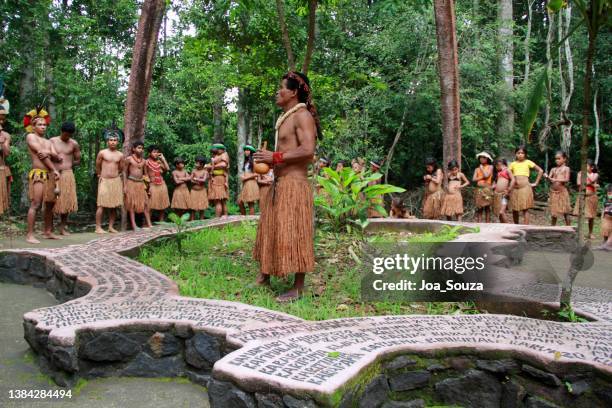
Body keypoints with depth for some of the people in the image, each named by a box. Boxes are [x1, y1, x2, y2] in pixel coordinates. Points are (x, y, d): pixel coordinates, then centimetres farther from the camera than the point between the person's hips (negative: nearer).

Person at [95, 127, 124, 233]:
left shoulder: (120, 155, 6)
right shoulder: (102, 153, -1)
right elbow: (97, 166, 11)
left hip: (116, 181, 3)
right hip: (104, 181, -3)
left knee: (114, 205, 4)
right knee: (101, 205, -7)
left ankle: (111, 227, 10)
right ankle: (98, 227, -6)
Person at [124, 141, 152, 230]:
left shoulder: (143, 161, 9)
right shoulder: (129, 159, -4)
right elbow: (124, 172, -3)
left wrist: (145, 184, 11)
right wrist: (125, 186, -8)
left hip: (141, 184, 5)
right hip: (131, 183, -5)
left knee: (145, 203, 1)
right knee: (132, 204, 0)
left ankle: (148, 224, 5)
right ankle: (134, 225, 2)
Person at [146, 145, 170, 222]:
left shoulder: (159, 161, 9)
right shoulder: (147, 162, -3)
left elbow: (167, 168, -3)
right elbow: (145, 174, -5)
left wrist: (163, 158, -1)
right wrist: (148, 186, -10)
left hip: (162, 185, 5)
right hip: (153, 186, -5)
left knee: (162, 205, 8)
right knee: (151, 207, -6)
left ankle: (161, 222, 17)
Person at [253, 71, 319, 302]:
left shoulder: (303, 115, -10)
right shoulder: (287, 117, 19)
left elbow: (308, 150, -23)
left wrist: (275, 157, -18)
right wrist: (269, 161, 10)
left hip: (294, 185, -10)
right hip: (279, 184, 10)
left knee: (293, 235, -5)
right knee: (270, 230, 15)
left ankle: (298, 288, 4)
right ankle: (264, 276, 28)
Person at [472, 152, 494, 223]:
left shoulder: (490, 167, 6)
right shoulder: (477, 169, 14)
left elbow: (486, 175, -10)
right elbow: (474, 179, 3)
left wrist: (481, 167, 1)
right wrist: (482, 177, -8)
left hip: (487, 189, -3)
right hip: (479, 189, 3)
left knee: (487, 207, -3)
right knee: (479, 208, -1)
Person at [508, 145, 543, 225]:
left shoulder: (528, 162, 5)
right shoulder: (513, 164, 12)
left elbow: (540, 171, 5)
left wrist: (536, 183, 2)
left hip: (525, 188, -3)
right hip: (514, 188, 3)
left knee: (525, 209, -6)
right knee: (514, 210, 5)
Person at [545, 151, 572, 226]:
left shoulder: (566, 168, 1)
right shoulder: (553, 169, 11)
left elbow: (567, 180, -10)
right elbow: (550, 179, 4)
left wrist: (557, 180, -24)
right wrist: (547, 177, -18)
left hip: (562, 192, -4)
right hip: (553, 192, 4)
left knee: (565, 212, 0)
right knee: (553, 212, 8)